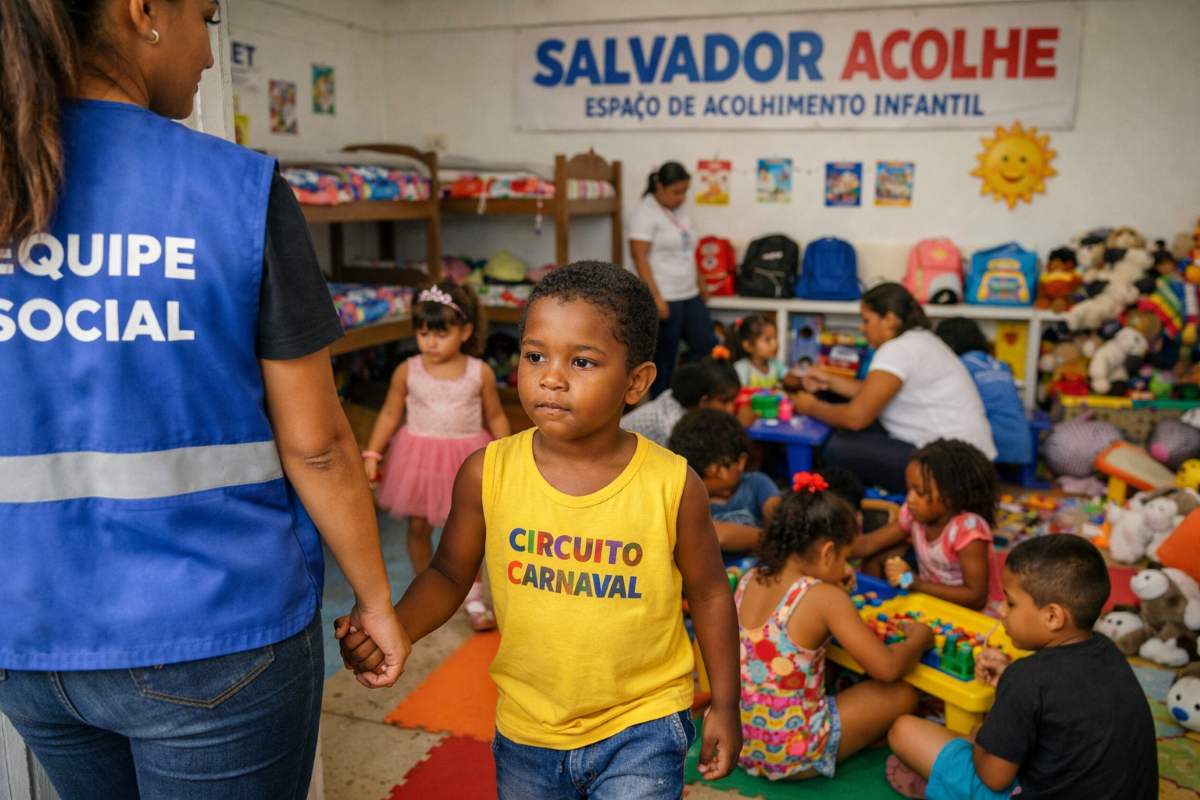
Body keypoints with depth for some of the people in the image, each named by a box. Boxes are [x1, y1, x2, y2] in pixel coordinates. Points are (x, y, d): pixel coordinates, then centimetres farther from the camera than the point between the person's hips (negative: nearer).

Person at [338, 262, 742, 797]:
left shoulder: (672, 485, -16)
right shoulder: (487, 474, -13)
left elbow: (708, 593, -3)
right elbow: (449, 573, 0)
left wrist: (724, 705, 3)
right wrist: (392, 629, -18)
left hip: (640, 731, -2)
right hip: (527, 732, 3)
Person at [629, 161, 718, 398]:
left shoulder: (680, 210, 13)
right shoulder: (645, 213, -11)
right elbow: (640, 258, -17)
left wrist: (700, 284, 18)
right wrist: (656, 298, -22)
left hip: (690, 296, 8)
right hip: (665, 299, -8)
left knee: (708, 348, 7)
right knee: (664, 361, 1)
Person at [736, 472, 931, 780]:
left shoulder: (749, 580, -2)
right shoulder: (825, 598, -19)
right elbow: (887, 668, -15)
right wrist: (919, 639, 4)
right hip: (791, 755, -6)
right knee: (903, 695, 8)